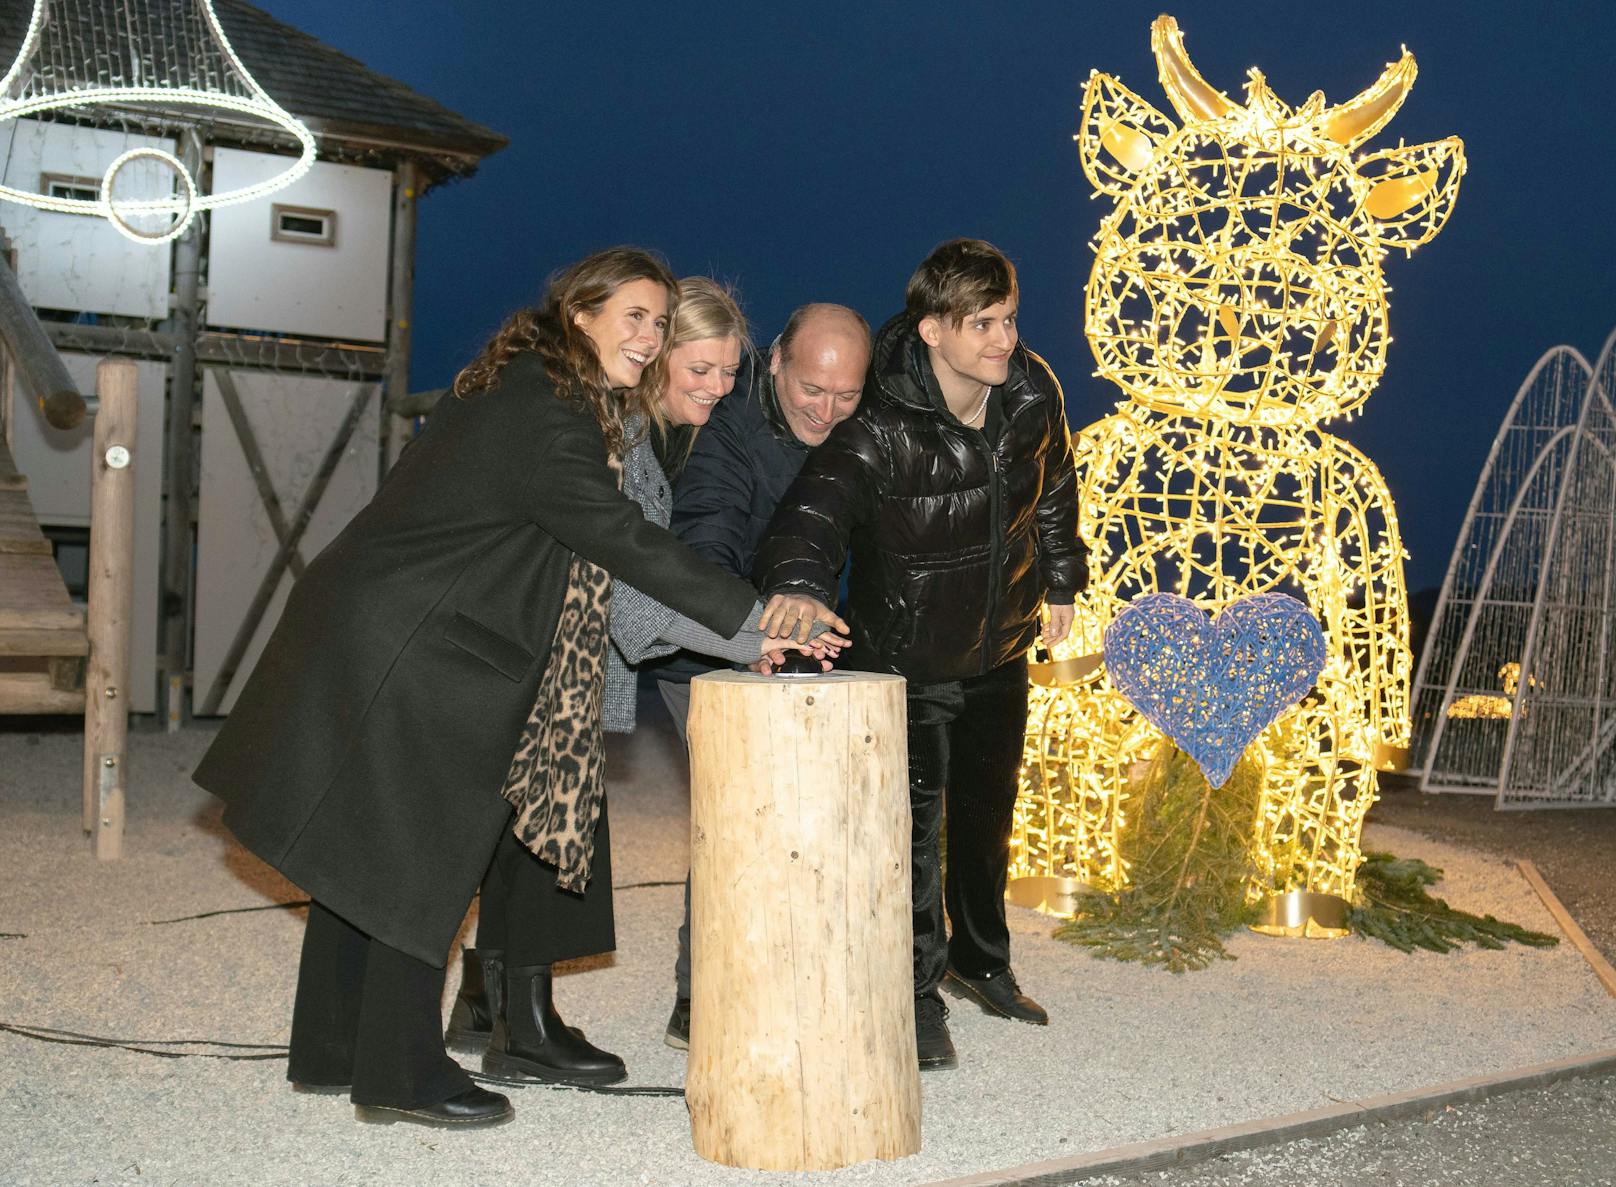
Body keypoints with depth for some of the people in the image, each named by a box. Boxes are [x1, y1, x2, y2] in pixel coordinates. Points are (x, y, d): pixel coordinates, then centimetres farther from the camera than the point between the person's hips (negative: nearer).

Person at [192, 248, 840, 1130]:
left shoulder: (520, 389, 13)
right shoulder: (549, 421, -19)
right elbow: (626, 541, -23)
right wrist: (753, 618, -20)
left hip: (372, 644, 11)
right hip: (404, 657, -11)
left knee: (362, 851, 16)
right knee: (417, 857, -1)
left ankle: (329, 1050, 28)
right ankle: (399, 1073, 11)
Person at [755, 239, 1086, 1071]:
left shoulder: (1032, 393, -11)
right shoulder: (881, 428, -29)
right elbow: (821, 500, -46)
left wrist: (1060, 579, 17)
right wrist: (798, 578, -67)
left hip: (1001, 646, 6)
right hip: (909, 655, -5)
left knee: (988, 810, 20)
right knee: (915, 823, -4)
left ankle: (980, 960, 42)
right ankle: (919, 993, 16)